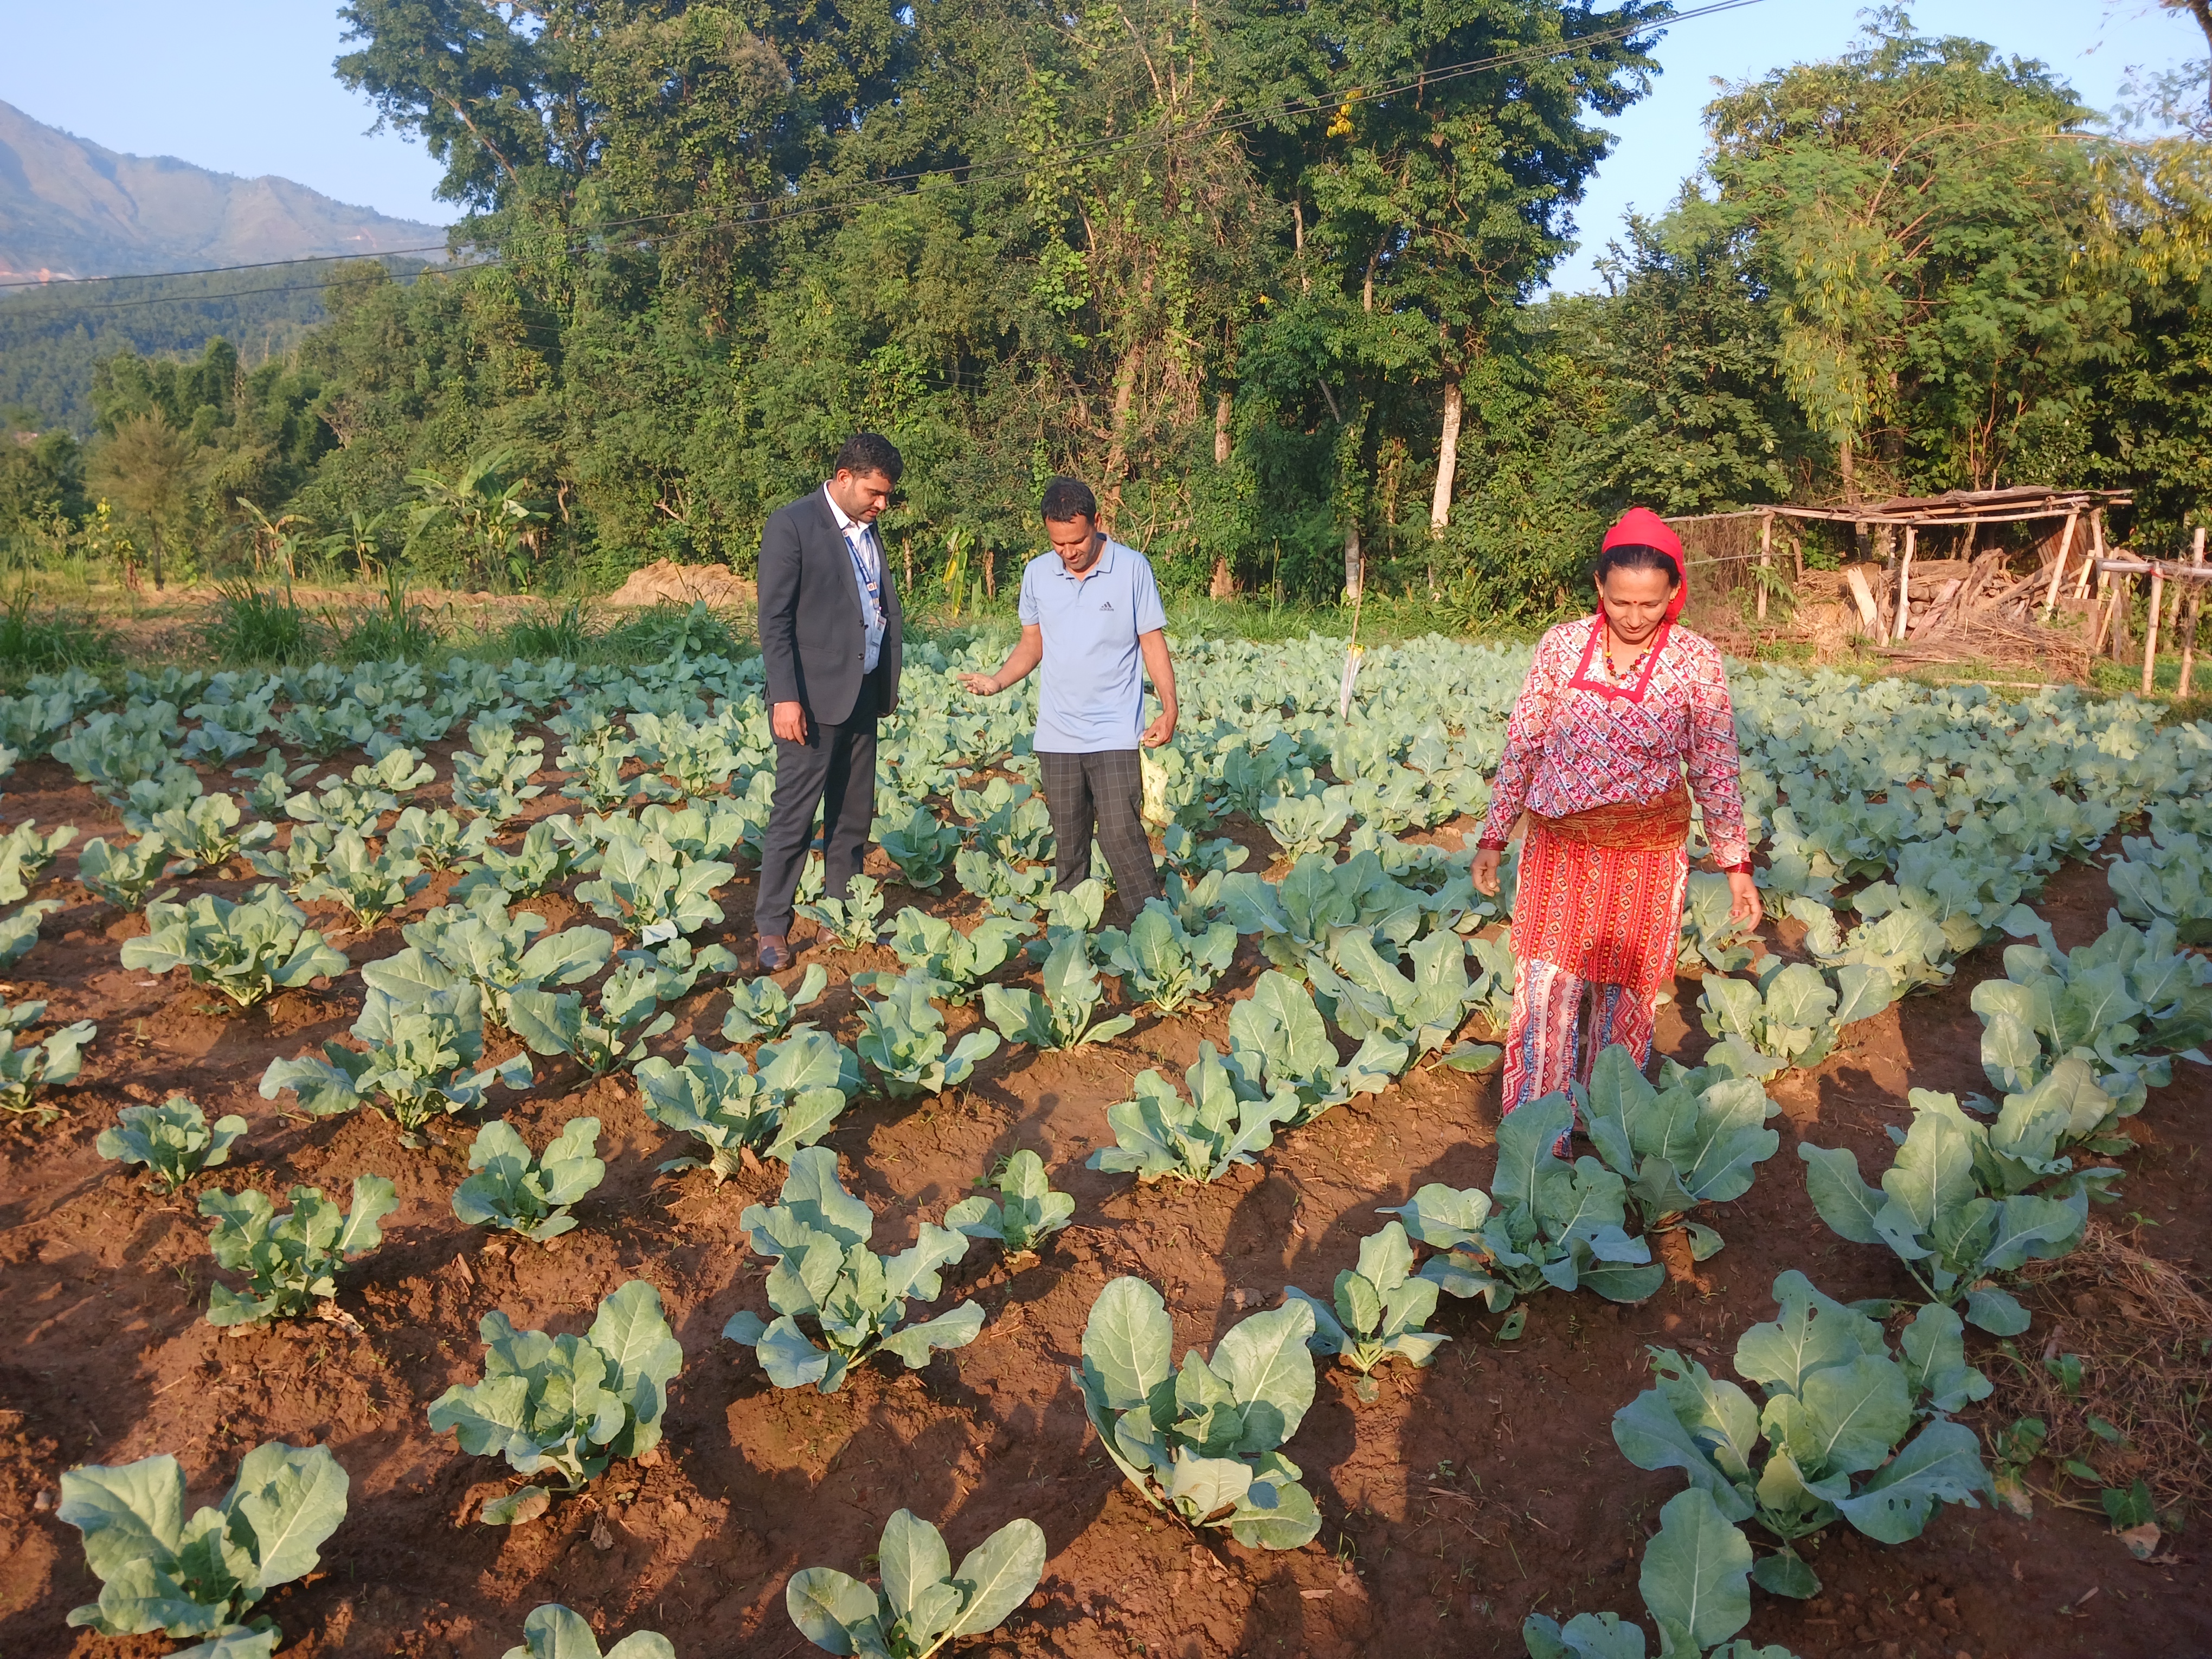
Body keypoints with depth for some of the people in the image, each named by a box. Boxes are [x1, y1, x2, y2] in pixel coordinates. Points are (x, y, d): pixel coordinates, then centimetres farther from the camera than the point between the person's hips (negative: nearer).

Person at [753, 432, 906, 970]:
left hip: (862, 693, 8)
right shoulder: (791, 526, -9)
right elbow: (775, 619, -13)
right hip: (813, 696, -7)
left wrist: (889, 681, 13)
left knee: (854, 815, 12)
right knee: (794, 815, -4)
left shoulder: (868, 529, 14)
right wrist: (785, 697, -18)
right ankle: (772, 928, 5)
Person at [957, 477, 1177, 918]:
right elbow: (1032, 643, 13)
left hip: (1115, 733, -3)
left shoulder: (1133, 568, -5)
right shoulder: (1037, 573, 4)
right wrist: (997, 681, -5)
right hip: (1057, 733, 4)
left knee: (1121, 832, -9)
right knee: (1067, 839, 10)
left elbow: (1153, 642, -1)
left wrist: (1169, 707, -12)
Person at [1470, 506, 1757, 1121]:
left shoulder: (1696, 662, -6)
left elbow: (1716, 771, 1)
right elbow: (1522, 745, 5)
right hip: (1559, 844, 1)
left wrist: (1737, 863, 2)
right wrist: (1493, 836, 7)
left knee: (1624, 995, 11)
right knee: (1545, 988, 1)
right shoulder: (1561, 645, -3)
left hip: (1646, 853, -1)